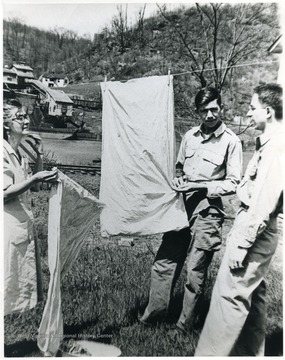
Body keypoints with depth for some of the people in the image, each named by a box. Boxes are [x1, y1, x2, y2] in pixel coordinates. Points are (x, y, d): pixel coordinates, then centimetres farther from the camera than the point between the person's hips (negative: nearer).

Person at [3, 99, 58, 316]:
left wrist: (39, 155, 5)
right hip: (9, 226, -8)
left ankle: (22, 309, 35)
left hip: (24, 222, 9)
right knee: (10, 280, 5)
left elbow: (35, 187, 11)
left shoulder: (19, 154, 11)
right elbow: (5, 194, -19)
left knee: (25, 278, 18)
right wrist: (34, 178, -26)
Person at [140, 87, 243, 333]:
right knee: (164, 260, 9)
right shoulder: (190, 136, 10)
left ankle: (184, 326, 24)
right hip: (182, 205, 5)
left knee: (195, 270, 4)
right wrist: (177, 180, -1)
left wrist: (201, 186, -16)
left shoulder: (231, 141, -5)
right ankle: (155, 311, 29)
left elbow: (234, 183, -6)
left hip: (207, 211, -5)